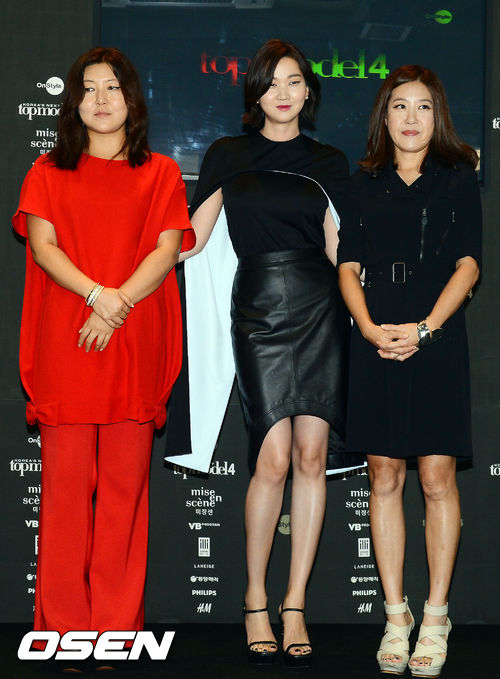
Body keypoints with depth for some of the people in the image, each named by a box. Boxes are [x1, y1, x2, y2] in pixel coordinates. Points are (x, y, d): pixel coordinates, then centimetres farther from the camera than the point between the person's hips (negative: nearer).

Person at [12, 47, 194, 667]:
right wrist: (97, 293, -16)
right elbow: (43, 247, 1)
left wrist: (117, 304, -13)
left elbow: (167, 249, 2)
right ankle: (64, 622, 6)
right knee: (66, 478, -2)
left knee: (124, 482, 0)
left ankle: (117, 622, 7)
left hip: (134, 344, 0)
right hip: (63, 345, 0)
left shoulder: (160, 174, 13)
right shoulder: (49, 173, 14)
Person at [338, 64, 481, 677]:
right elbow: (348, 267, 8)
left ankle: (435, 618, 6)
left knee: (437, 477, -3)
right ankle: (395, 616, 11)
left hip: (437, 340, -2)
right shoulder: (365, 183, 12)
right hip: (377, 343, 2)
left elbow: (468, 264, -1)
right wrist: (370, 328, -9)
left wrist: (424, 328, -13)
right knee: (384, 477, 3)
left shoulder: (458, 178, 6)